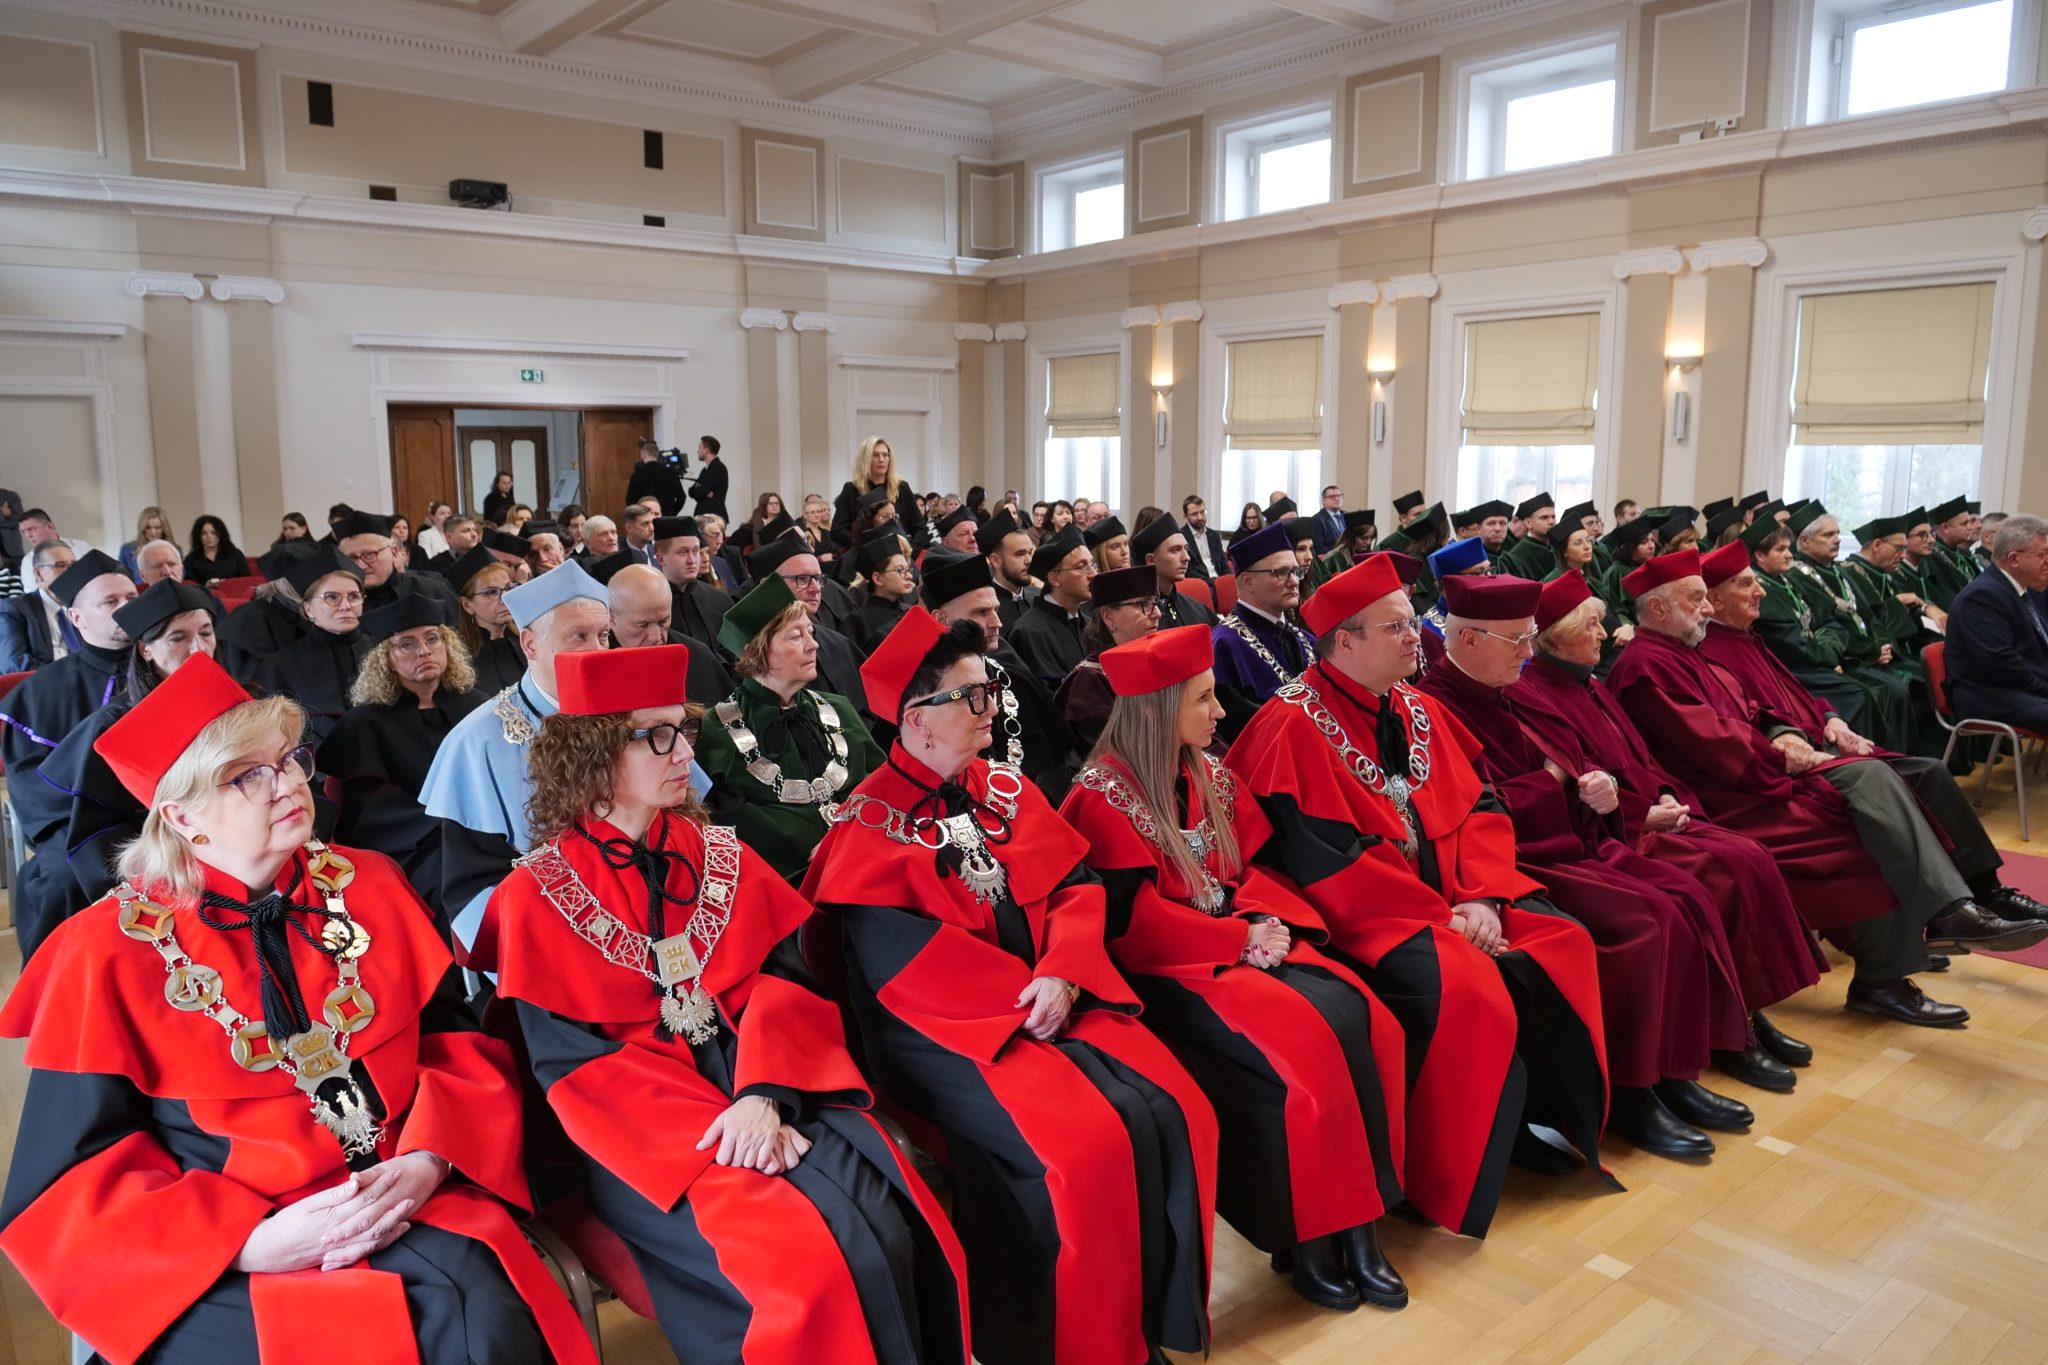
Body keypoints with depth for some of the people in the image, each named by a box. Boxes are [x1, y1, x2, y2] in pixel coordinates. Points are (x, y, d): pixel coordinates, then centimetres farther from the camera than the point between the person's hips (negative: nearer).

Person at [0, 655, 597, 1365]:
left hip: (404, 1203, 2)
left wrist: (427, 1161, -12)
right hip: (220, 1261, -1)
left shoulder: (368, 888, 6)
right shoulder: (108, 953, -2)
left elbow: (460, 1040, 7)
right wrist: (251, 1241, -16)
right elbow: (77, 1180, -2)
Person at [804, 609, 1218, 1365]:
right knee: (1084, 1145, -26)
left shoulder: (1006, 787, 13)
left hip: (1050, 998, 6)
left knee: (1173, 1114, -14)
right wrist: (1020, 999, -16)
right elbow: (895, 953, -14)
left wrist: (1062, 975, -13)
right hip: (945, 1024, -5)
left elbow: (1076, 884, 7)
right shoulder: (871, 822, -4)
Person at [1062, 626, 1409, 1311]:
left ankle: (1357, 1223, -15)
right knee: (1302, 1045, -28)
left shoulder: (1210, 776, 12)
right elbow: (1132, 918, -15)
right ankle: (1302, 1240, -11)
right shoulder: (1104, 795, -10)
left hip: (1240, 942, 7)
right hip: (1168, 968, -6)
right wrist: (1239, 940, -17)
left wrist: (1266, 921, -7)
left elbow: (1250, 868, 15)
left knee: (1353, 1015, -20)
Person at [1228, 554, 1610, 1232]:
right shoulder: (1295, 725, -14)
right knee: (1464, 988, -28)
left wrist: (1482, 898, -11)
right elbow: (1321, 858, -19)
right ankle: (1452, 1176, -8)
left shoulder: (1416, 709, 10)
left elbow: (1478, 806, 8)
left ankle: (1534, 1115, 10)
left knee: (1562, 945, -6)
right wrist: (1440, 919, -18)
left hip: (1449, 893, 8)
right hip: (1360, 915, -8)